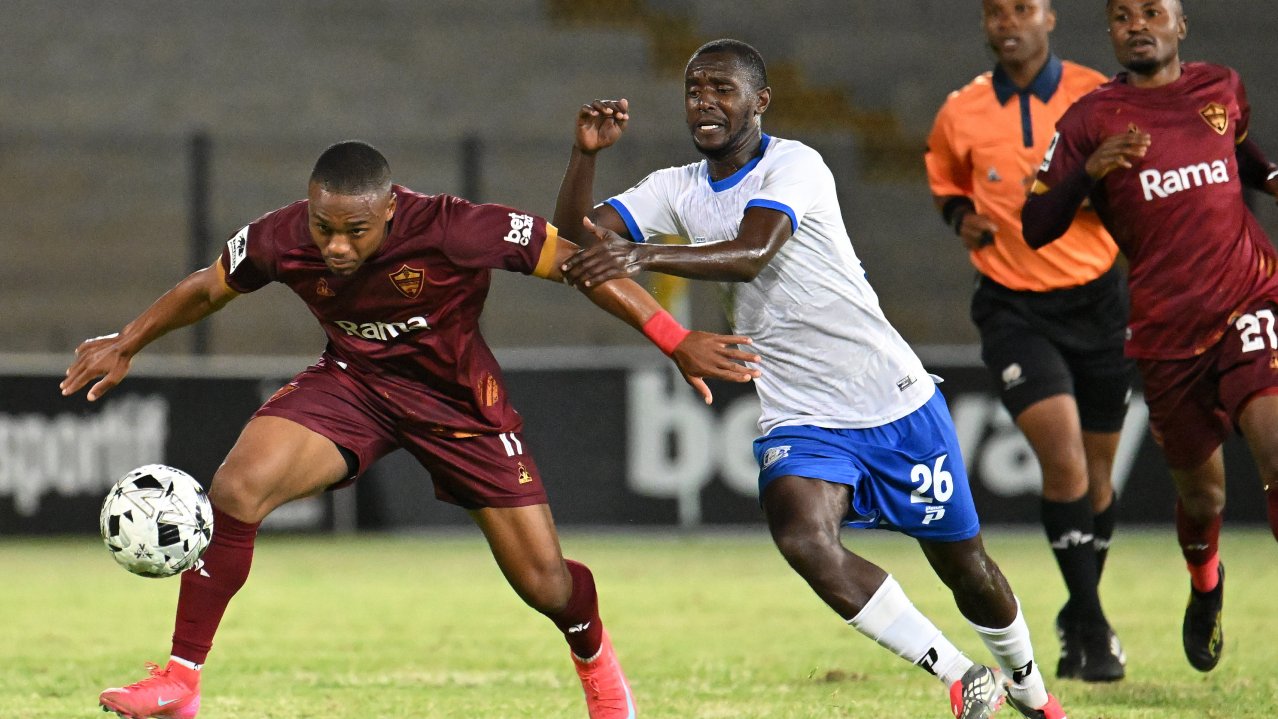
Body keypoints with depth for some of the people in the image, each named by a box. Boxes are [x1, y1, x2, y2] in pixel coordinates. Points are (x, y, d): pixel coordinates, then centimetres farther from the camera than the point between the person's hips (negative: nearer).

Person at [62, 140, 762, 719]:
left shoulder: (452, 230, -32)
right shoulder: (282, 239, -21)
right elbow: (208, 288, 2)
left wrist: (676, 341, -24)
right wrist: (126, 343, -2)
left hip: (457, 396, -2)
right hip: (350, 380, 2)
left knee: (544, 583, 0)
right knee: (236, 489, -24)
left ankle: (595, 659, 39)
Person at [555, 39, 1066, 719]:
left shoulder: (794, 166, -14)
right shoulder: (679, 189, 5)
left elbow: (752, 254, -32)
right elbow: (575, 235, -4)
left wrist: (641, 256, -45)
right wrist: (585, 154, -21)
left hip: (898, 401, -3)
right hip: (801, 421, 4)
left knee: (963, 563, 9)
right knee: (802, 536, -27)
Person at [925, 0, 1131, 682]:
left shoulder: (1097, 97, -5)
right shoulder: (960, 114, -1)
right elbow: (947, 181, 19)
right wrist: (962, 217, -2)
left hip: (1096, 299, 1)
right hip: (1013, 309, -1)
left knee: (1096, 466, 9)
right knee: (1062, 456, -18)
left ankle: (1079, 617, 31)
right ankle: (1093, 627, -10)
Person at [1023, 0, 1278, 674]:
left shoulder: (1222, 87, 8)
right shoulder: (1092, 118, -1)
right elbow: (1035, 229, -3)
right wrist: (1089, 171, -19)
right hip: (1166, 328, 0)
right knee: (1200, 491, 12)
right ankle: (1205, 591, 46)